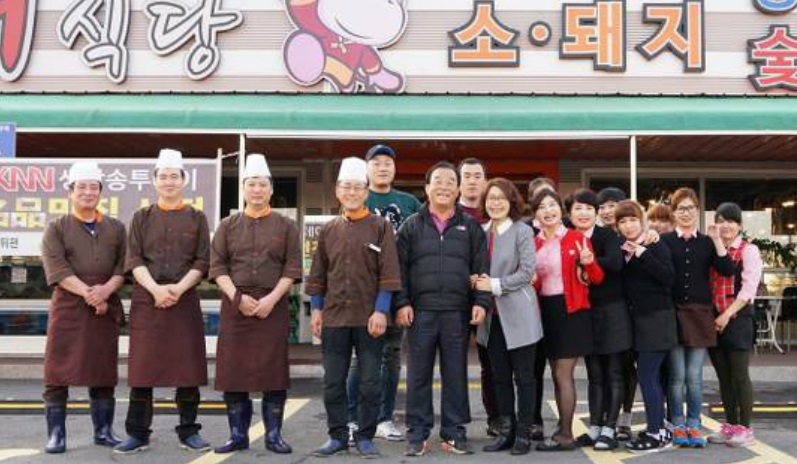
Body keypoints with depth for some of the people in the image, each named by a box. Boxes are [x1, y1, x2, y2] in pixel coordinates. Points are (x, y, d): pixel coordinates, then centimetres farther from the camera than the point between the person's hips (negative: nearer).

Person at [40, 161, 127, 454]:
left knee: (103, 372, 6)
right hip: (67, 308, -2)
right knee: (59, 372, -2)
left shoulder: (116, 228, 12)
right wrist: (88, 293, -19)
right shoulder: (56, 228, 5)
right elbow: (56, 269, -8)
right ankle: (56, 434, 7)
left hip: (106, 308, 2)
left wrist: (105, 290, -15)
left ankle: (104, 431, 16)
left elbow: (123, 266, 4)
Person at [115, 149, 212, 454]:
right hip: (146, 300, 0)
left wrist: (178, 288, -13)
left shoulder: (197, 219, 8)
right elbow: (134, 260, 1)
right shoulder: (141, 218, 10)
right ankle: (138, 434, 11)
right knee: (142, 368, 1)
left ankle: (188, 432, 12)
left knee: (188, 367, 1)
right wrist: (155, 288, -14)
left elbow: (202, 262, 2)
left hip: (185, 300, 0)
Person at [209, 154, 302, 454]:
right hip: (235, 306, 2)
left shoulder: (286, 226, 6)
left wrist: (271, 298, -13)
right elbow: (217, 267, 3)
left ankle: (274, 435, 11)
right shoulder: (227, 226, 9)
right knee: (232, 372, 3)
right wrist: (237, 296, -11)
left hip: (274, 306, -1)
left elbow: (292, 269, 0)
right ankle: (238, 435, 15)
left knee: (274, 372, 0)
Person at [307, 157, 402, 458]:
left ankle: (365, 437, 16)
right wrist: (316, 310, 7)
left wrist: (381, 311, -12)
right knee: (333, 382, 7)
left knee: (370, 383, 4)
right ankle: (337, 436, 19)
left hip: (369, 318, -3)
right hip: (334, 318, 3)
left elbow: (388, 274, -5)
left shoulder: (381, 227, 0)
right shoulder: (328, 230, 9)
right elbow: (318, 275, 13)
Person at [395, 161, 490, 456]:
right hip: (420, 311, 0)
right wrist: (402, 303, -5)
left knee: (456, 375, 7)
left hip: (457, 313, 1)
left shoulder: (470, 226, 8)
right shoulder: (412, 225, 6)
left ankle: (454, 433, 17)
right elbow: (400, 268, 3)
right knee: (418, 376, 5)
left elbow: (481, 268, 6)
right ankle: (417, 435, 13)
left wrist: (481, 302, -4)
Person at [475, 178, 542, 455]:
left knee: (523, 376, 3)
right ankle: (506, 431, 21)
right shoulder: (481, 232, 8)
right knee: (500, 376, 11)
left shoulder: (523, 231, -6)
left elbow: (527, 271, -13)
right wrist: (478, 285, -6)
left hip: (518, 314, -5)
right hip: (493, 315, 5)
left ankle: (524, 433, 13)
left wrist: (495, 284, -16)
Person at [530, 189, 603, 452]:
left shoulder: (577, 239, -6)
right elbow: (531, 281, 13)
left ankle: (565, 434, 2)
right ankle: (564, 429, 20)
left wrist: (588, 263, -26)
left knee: (563, 374, -6)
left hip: (571, 310, -5)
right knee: (558, 375, 11)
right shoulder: (534, 244, 8)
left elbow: (597, 279, -7)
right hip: (546, 311, 5)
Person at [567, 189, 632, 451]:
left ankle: (609, 429, 9)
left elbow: (615, 263, -24)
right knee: (594, 375, 10)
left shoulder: (608, 235, -7)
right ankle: (595, 427, 16)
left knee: (613, 374, 3)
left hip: (612, 312, -4)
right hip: (585, 313, 4)